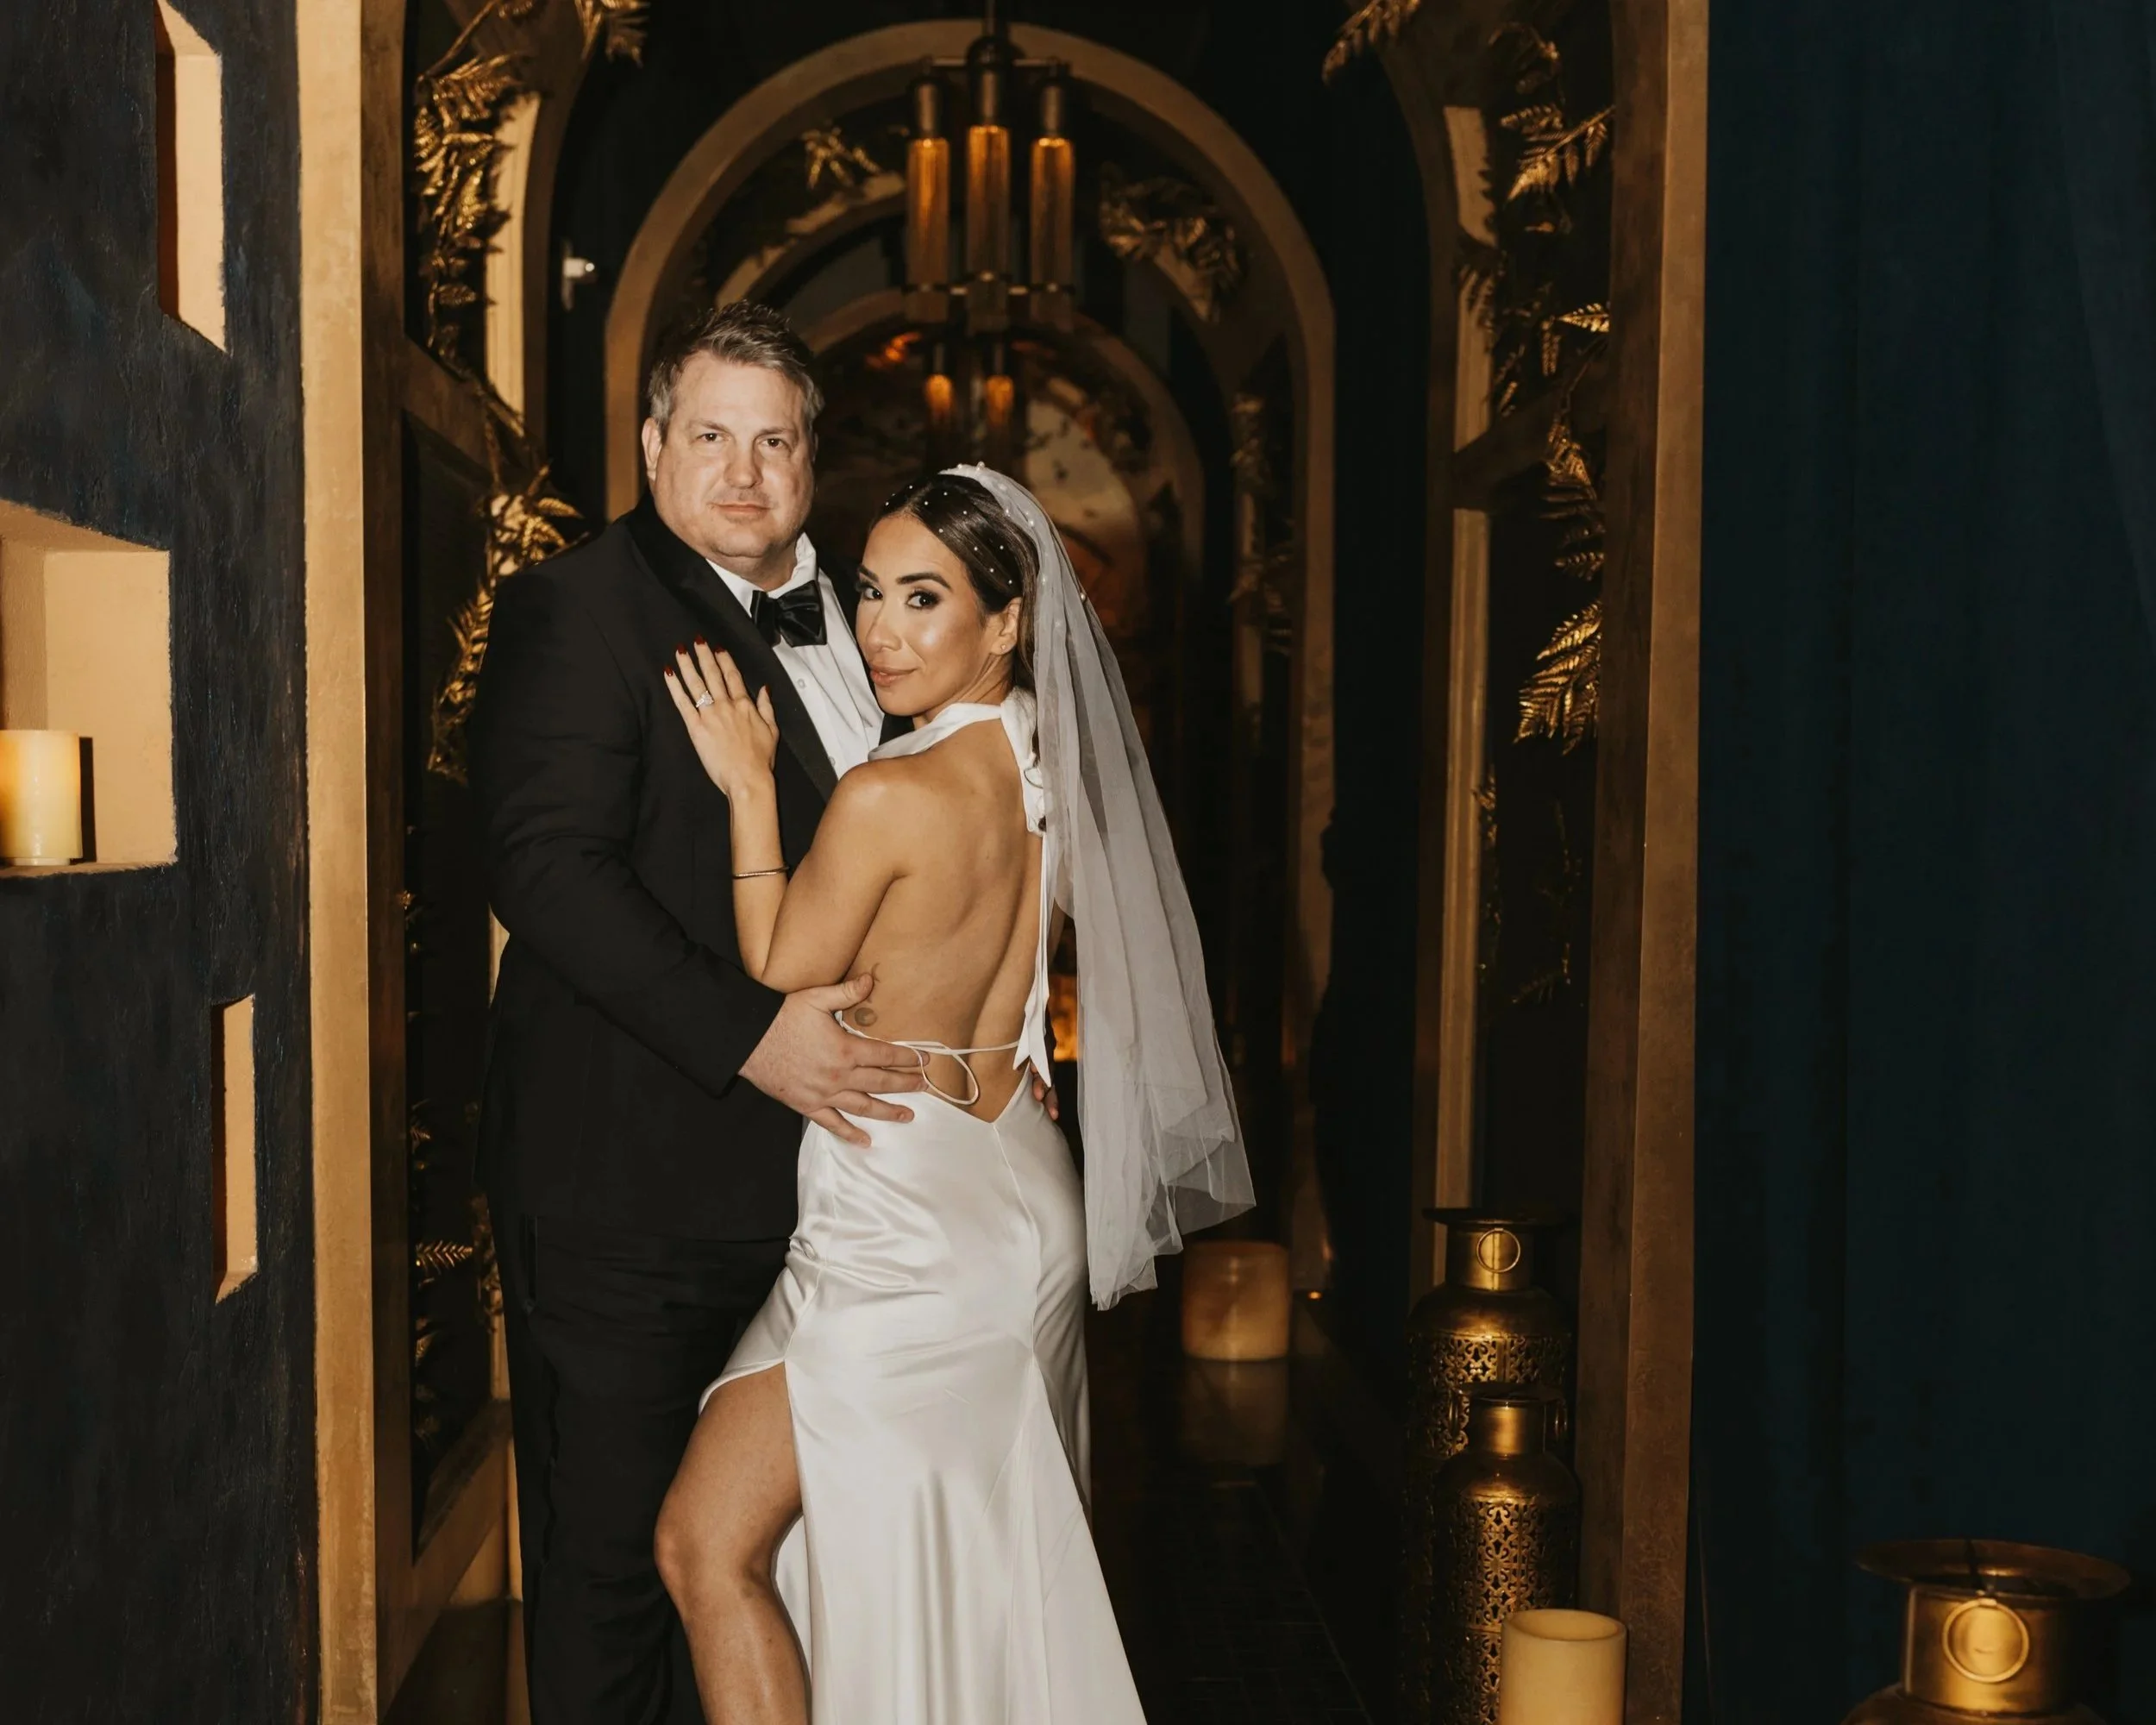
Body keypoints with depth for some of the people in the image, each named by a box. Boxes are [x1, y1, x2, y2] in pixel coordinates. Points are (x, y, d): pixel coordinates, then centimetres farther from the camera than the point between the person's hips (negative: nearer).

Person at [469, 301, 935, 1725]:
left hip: (800, 1163, 7)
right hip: (625, 1177, -6)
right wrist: (750, 1034, -24)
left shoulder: (844, 617, 14)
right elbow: (548, 864, -20)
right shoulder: (580, 606, -9)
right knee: (612, 1542, 5)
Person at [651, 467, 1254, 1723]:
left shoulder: (889, 797, -21)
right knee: (982, 1567, 22)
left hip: (906, 1217, -9)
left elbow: (780, 985, -8)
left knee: (708, 1542, -2)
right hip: (1029, 1205, 9)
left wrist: (750, 785, -8)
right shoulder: (1056, 773, 2)